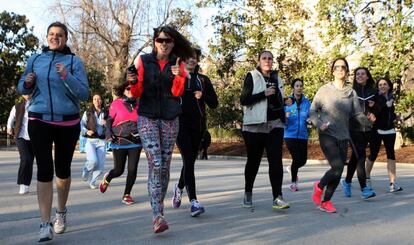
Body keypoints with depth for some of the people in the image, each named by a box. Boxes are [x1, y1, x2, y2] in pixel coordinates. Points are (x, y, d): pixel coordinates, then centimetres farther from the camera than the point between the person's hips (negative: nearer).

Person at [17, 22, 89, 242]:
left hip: (68, 123, 0)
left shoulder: (74, 61, 0)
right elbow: (22, 88, 14)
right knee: (44, 169, -9)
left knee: (63, 169, 13)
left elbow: (84, 93, -8)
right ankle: (45, 224, -6)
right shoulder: (35, 59, 8)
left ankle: (61, 212, 34)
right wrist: (27, 84, -8)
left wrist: (67, 77, -23)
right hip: (39, 121, 1)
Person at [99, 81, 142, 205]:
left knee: (132, 169, -3)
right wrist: (109, 134, -9)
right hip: (119, 142, -2)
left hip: (135, 142, 2)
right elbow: (109, 120, 5)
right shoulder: (116, 103, 0)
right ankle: (106, 178, 41)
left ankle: (127, 195, 15)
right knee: (119, 170, 6)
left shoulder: (138, 105, 5)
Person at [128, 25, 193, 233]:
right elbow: (137, 92, 3)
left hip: (170, 120, 2)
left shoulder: (177, 64, 9)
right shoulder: (144, 61, 5)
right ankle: (157, 216, -18)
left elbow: (177, 92, -3)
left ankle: (159, 208, 21)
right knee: (155, 164, -16)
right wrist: (133, 82, -18)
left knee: (165, 166, 6)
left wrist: (178, 76, -22)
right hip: (147, 118, -2)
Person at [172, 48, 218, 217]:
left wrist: (203, 96, -10)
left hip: (198, 126, 4)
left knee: (190, 161, 11)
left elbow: (214, 103, 8)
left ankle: (179, 188, 39)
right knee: (188, 160, -14)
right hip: (181, 124, -3)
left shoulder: (203, 80, 12)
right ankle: (193, 201, -15)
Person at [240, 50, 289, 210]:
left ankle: (277, 197, -12)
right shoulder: (252, 77, -1)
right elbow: (244, 100, -10)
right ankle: (248, 193, 25)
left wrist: (283, 119, 19)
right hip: (255, 125, -3)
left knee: (276, 160, -9)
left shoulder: (276, 79, 14)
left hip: (275, 125, 3)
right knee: (253, 161, 7)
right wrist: (264, 94, -18)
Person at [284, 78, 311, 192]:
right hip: (290, 135, -3)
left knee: (303, 160, 7)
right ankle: (293, 183, 12)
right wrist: (285, 117, -25)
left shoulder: (307, 102, 3)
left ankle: (291, 168, 42)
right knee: (296, 158, -9)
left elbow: (310, 116, 6)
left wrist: (310, 120, -17)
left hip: (302, 135, 3)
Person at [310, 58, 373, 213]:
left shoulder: (351, 93, 7)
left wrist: (367, 119, -18)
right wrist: (319, 124, -16)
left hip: (343, 137, 4)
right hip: (327, 136, -4)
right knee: (337, 167, -18)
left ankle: (325, 202, 22)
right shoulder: (324, 90, -2)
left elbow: (358, 114, 2)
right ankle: (319, 187, 11)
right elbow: (312, 111, 1)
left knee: (338, 173, 5)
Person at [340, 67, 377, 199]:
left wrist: (373, 107, -9)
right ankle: (364, 189, -12)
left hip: (367, 129, 4)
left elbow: (377, 112, 11)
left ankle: (347, 181, 33)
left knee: (355, 157, 14)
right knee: (361, 156, -13)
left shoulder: (373, 92, 8)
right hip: (354, 128, -4)